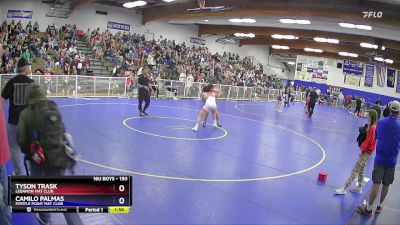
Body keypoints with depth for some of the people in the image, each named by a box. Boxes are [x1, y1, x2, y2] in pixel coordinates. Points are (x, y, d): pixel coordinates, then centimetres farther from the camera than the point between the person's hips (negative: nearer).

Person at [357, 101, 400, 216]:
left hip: (380, 158, -1)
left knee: (376, 184, 1)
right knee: (386, 185, 14)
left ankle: (369, 208, 6)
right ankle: (380, 206, 30)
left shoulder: (381, 122, -6)